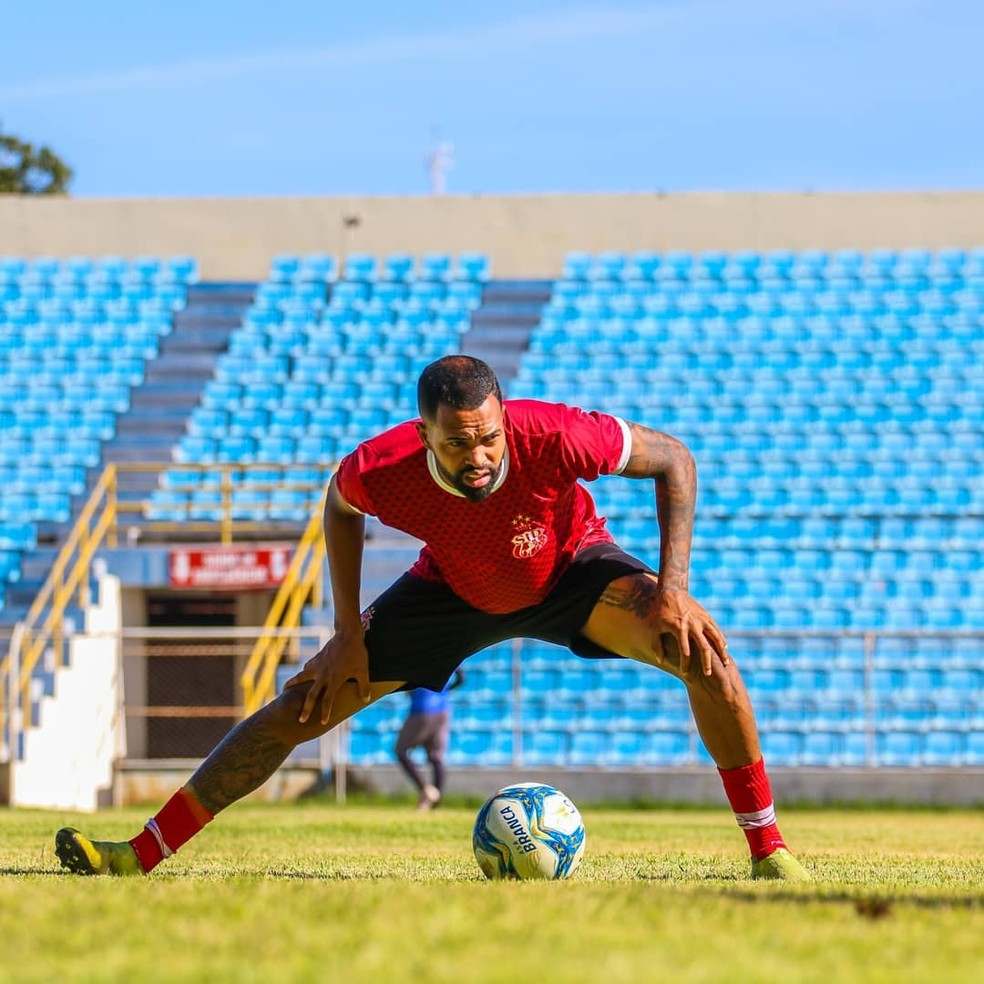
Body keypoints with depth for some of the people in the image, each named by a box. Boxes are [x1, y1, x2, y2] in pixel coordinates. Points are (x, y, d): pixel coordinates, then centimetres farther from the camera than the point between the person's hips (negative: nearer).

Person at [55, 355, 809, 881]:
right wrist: (349, 635, -8)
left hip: (571, 567, -2)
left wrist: (674, 588, -30)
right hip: (454, 589, 2)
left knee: (702, 650, -28)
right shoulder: (380, 469, -33)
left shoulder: (555, 437, -40)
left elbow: (674, 459, -23)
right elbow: (340, 507, -5)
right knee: (303, 705, -6)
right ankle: (140, 856, 4)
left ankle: (769, 853, -12)